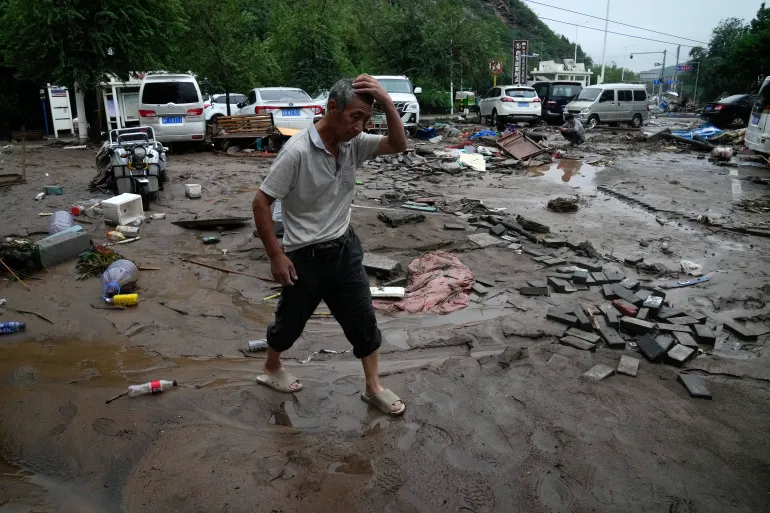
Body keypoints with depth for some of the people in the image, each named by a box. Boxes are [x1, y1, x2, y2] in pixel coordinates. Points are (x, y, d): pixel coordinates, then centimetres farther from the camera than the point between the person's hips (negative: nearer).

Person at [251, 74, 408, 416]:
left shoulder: (353, 144, -4)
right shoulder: (297, 151, -22)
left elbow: (398, 145, -4)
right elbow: (260, 203, -18)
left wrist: (386, 101, -18)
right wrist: (276, 256, -17)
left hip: (344, 248, 6)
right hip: (306, 256, -5)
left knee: (363, 319, 10)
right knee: (290, 321, 17)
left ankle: (373, 387, 27)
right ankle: (271, 368, 46)